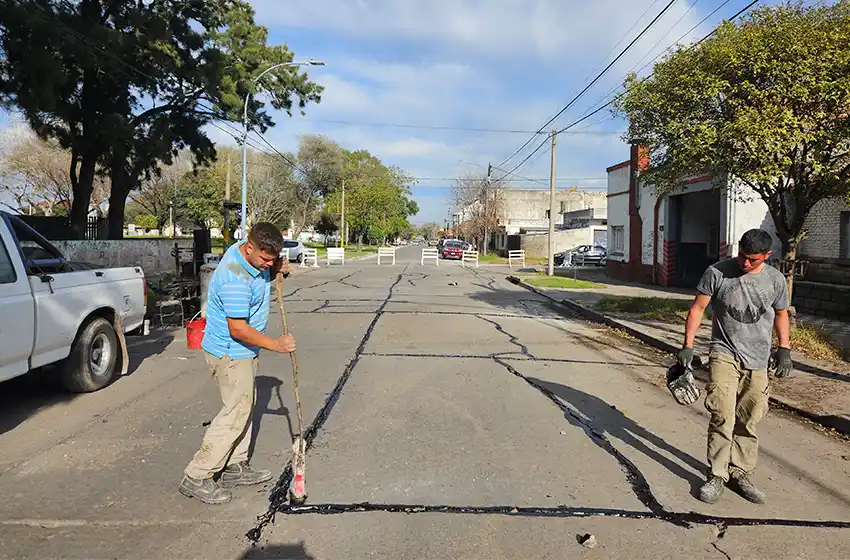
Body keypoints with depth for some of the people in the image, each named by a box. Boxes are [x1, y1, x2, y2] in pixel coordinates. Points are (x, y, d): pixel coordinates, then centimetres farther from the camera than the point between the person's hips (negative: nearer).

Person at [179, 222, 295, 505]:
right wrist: (274, 344, -22)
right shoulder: (234, 278, -31)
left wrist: (277, 269, -2)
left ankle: (235, 468, 29)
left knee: (245, 406, 16)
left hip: (243, 351, 10)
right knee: (236, 412, -5)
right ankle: (197, 478, 5)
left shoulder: (249, 253, -3)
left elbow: (263, 274, 21)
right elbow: (238, 328, -29)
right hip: (230, 353, -10)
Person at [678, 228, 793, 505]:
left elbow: (781, 314, 17)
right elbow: (697, 308, -2)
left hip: (757, 360, 3)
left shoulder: (775, 279, 2)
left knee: (748, 421, 7)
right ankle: (717, 476, 0)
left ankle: (739, 473, 21)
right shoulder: (717, 273, -7)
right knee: (722, 416, -11)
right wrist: (687, 346, -7)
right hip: (724, 354, -3)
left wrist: (784, 350, 9)